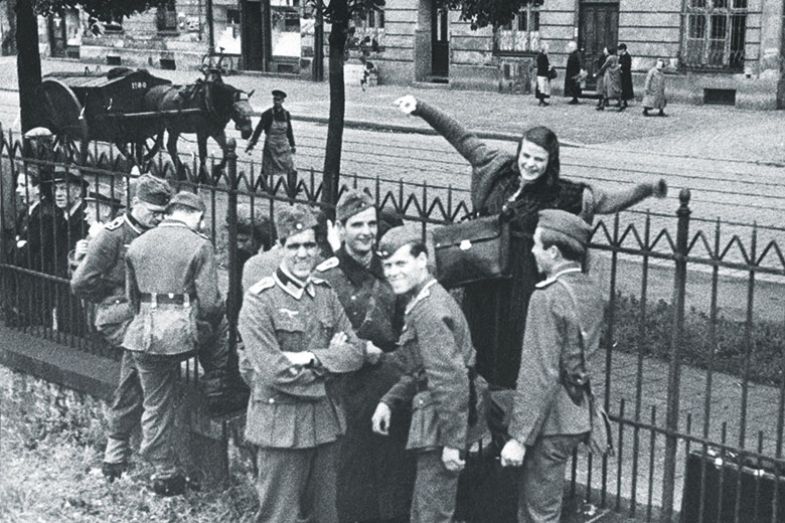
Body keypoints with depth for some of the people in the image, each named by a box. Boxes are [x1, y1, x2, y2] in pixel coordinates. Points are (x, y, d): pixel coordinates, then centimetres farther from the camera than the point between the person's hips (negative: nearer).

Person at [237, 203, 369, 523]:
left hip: (325, 421, 6)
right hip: (281, 424, -6)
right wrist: (330, 359, -10)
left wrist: (311, 358, -15)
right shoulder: (259, 299, -11)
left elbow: (357, 352, 1)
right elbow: (272, 370, -19)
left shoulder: (325, 293, 8)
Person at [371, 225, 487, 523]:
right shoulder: (424, 301, 14)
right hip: (433, 421, 11)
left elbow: (452, 379, -25)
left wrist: (453, 442, -24)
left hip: (441, 425, -11)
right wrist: (389, 401, 9)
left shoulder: (429, 311, -19)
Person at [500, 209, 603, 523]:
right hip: (578, 417, 9)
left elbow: (539, 375, -23)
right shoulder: (591, 290, 6)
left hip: (551, 425, -9)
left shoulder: (548, 296, -20)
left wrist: (519, 437, -20)